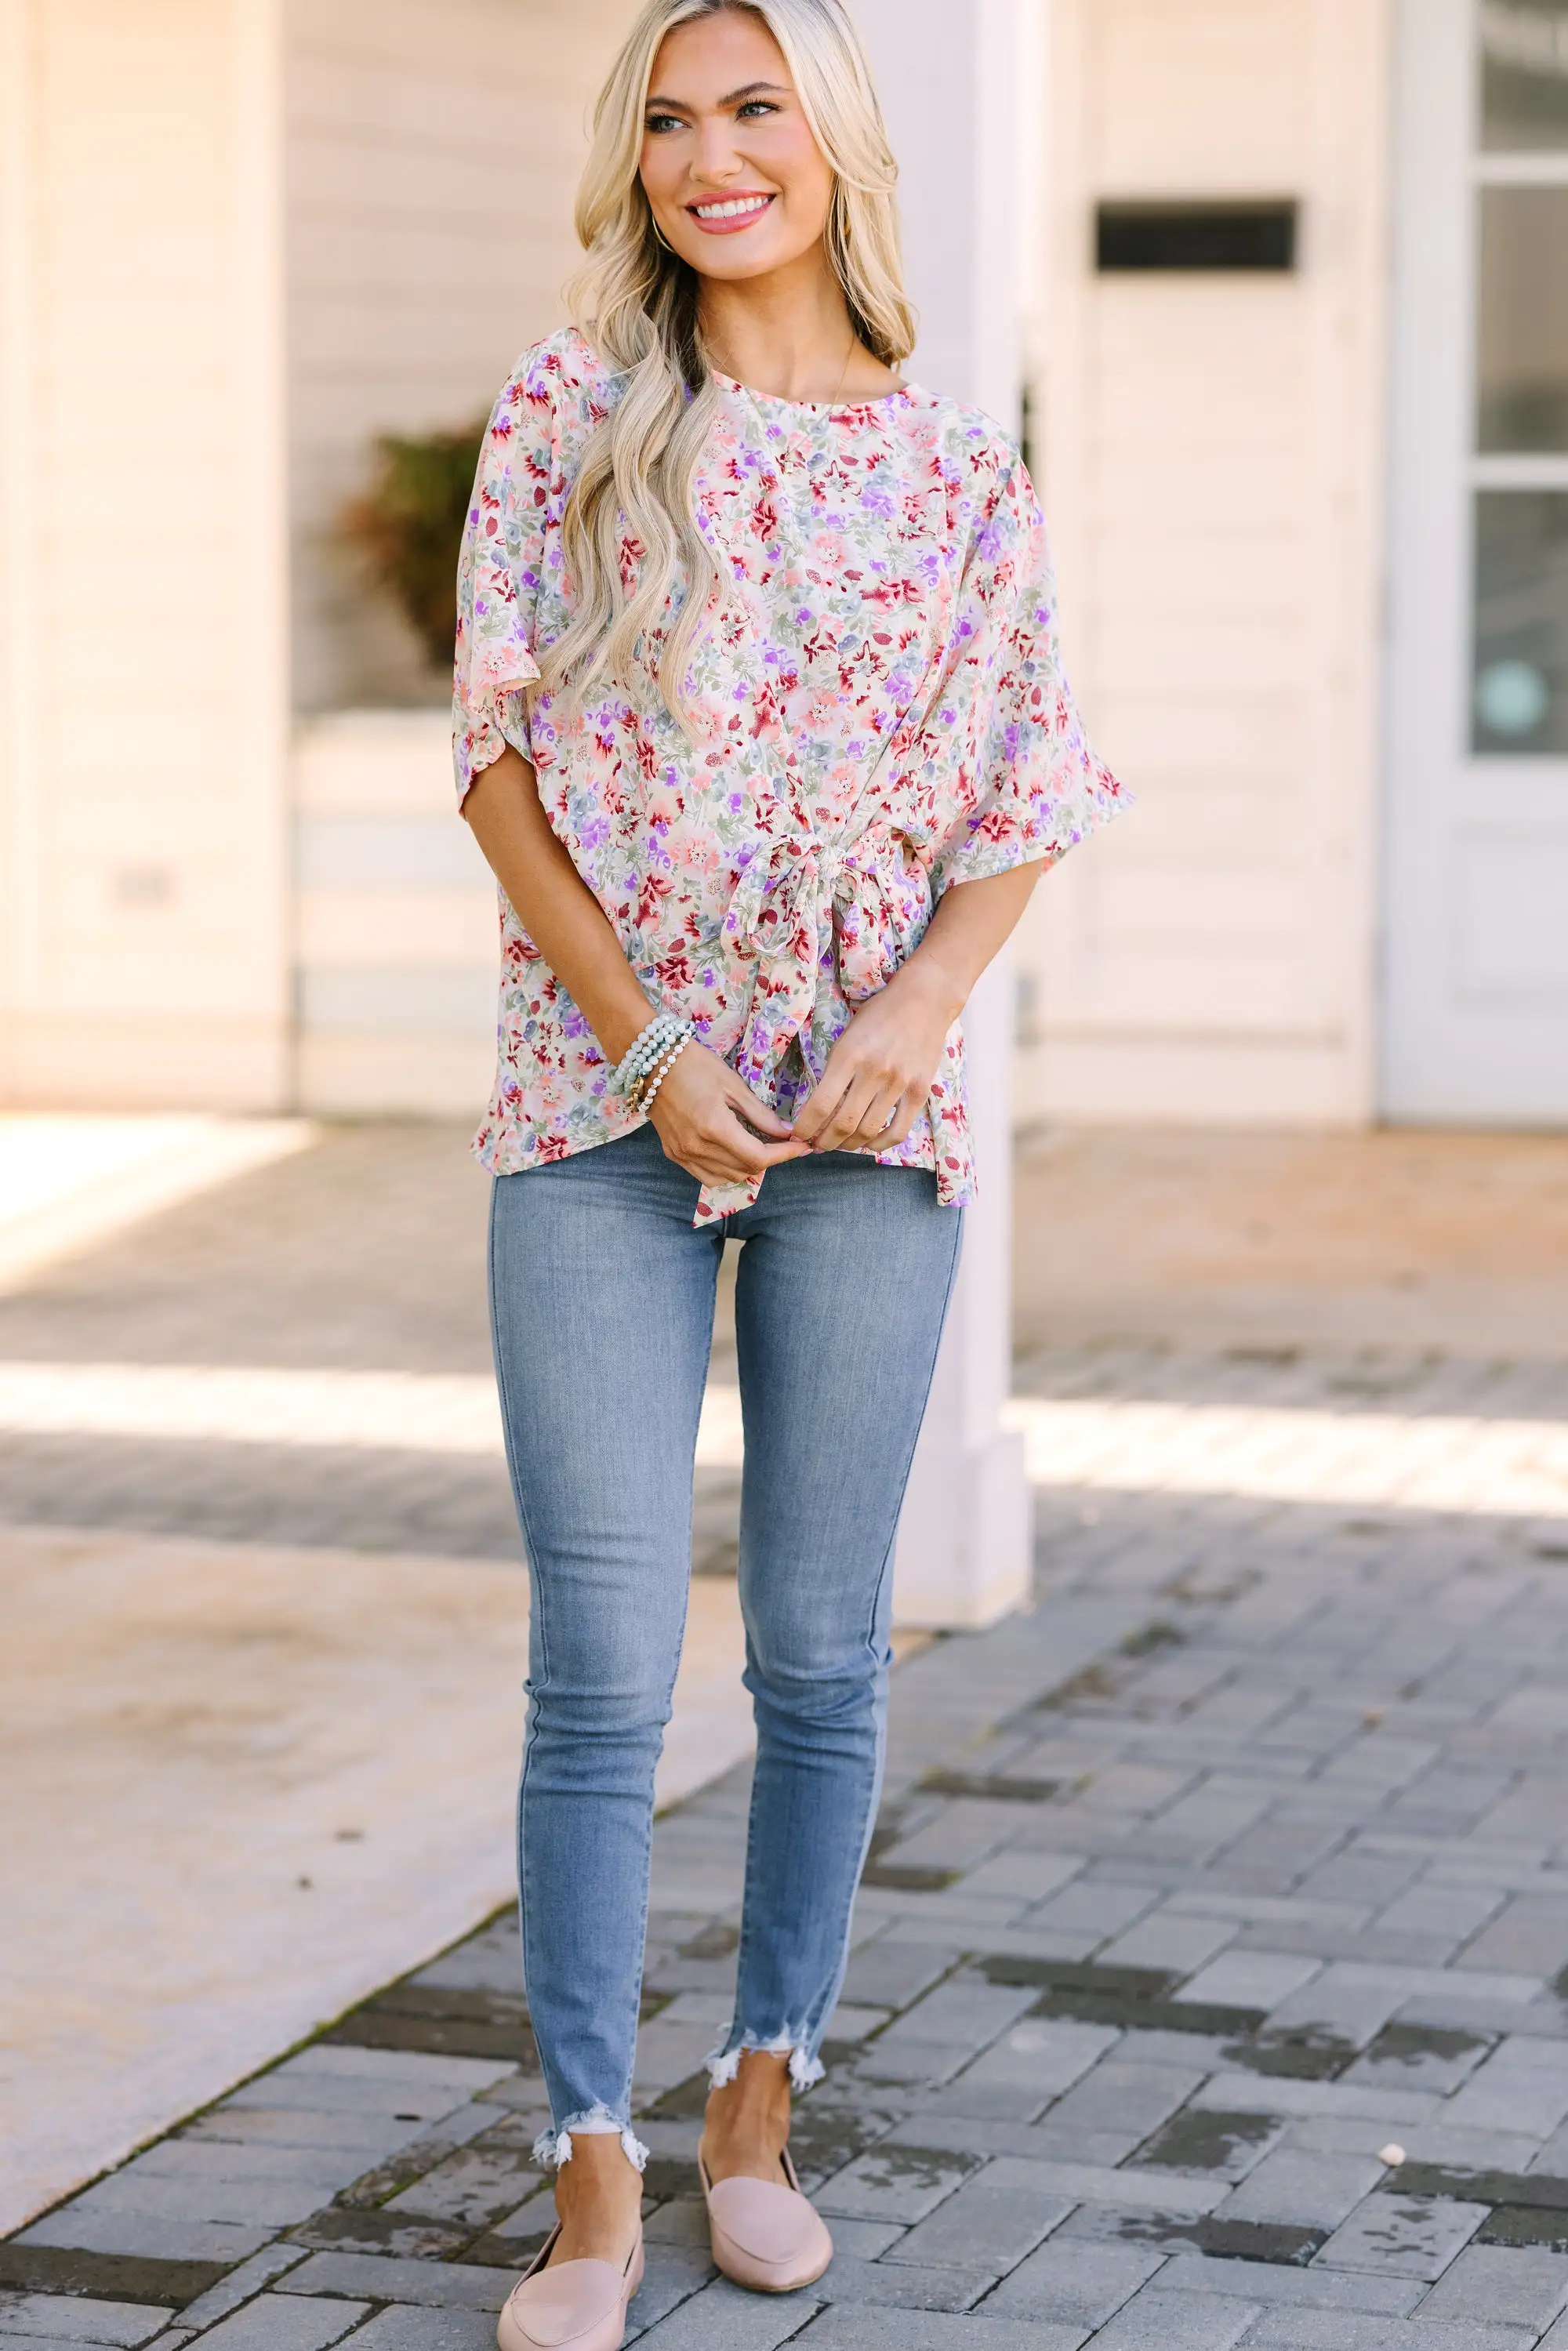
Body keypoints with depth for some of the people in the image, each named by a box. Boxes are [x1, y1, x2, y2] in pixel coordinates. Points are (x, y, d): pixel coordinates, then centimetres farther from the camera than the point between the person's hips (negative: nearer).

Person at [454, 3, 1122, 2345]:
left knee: (822, 1648, 8)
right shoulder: (571, 412, 2)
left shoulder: (957, 465, 6)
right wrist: (647, 1046, -9)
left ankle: (763, 2101, 23)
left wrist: (920, 1013, -9)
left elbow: (1026, 808, 8)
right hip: (600, 1100, -1)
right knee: (603, 1663, -4)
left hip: (872, 1111, 2)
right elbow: (498, 750, -1)